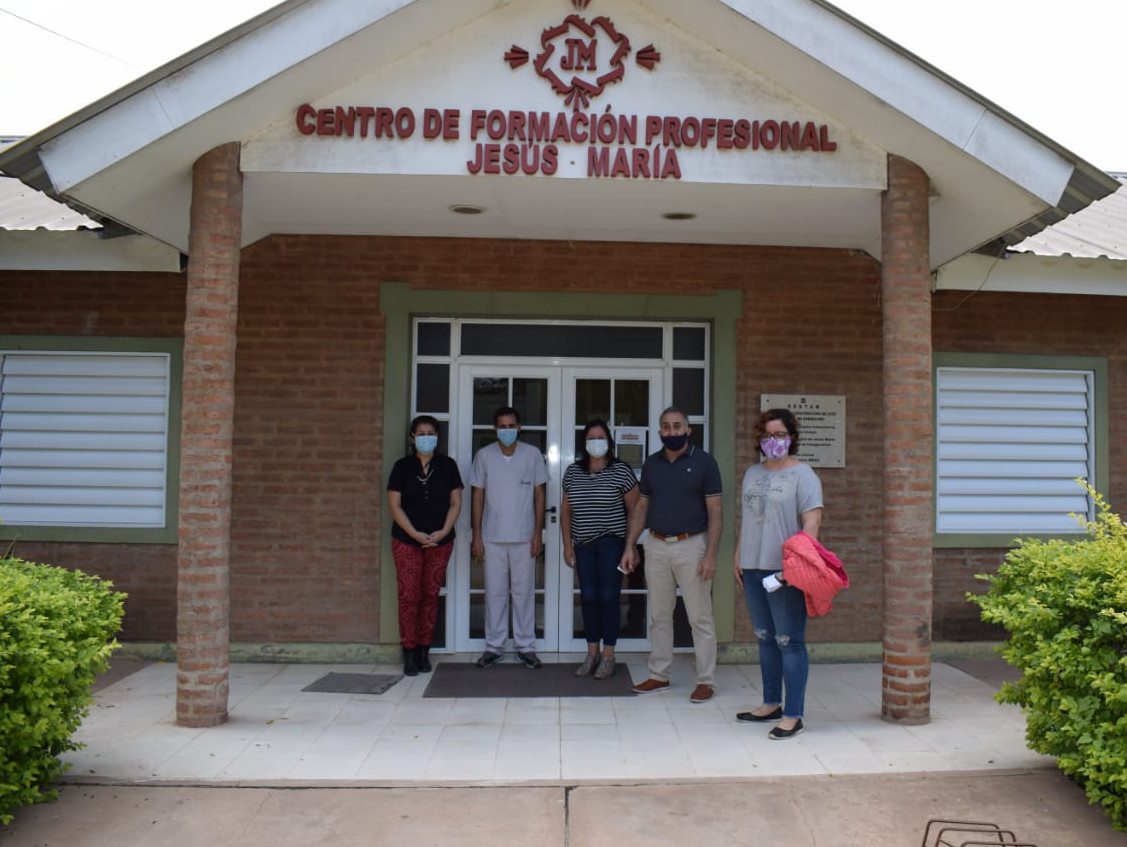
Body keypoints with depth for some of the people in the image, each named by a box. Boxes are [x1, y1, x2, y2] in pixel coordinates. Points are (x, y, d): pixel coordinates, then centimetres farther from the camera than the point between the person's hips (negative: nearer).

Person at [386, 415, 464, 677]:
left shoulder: (448, 465, 5)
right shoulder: (402, 466, 1)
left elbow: (455, 502, 4)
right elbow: (394, 504, -2)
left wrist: (444, 531, -10)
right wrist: (415, 534, -12)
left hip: (440, 541, 1)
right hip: (407, 541, -1)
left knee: (431, 595, 5)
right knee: (409, 595, -3)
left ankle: (424, 650, 14)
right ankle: (410, 653, 4)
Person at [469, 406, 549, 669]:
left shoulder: (532, 454, 0)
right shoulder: (484, 455, 1)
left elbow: (539, 495, 4)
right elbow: (477, 496, 4)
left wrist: (538, 533, -2)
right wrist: (476, 536, 0)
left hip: (524, 536, 0)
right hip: (492, 537, 1)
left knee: (524, 591, 5)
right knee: (495, 592, 6)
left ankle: (525, 646, 16)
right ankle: (494, 646, 17)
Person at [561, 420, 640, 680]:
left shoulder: (621, 471, -5)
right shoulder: (572, 472, 6)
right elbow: (565, 511, 12)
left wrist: (631, 546, -5)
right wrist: (567, 545, 7)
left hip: (611, 543, -3)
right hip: (583, 545, 4)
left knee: (609, 597, -1)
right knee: (588, 597, 7)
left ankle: (608, 656, 10)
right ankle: (592, 653, 19)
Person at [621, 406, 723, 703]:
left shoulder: (704, 462, -4)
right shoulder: (651, 463, 8)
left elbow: (715, 511, -6)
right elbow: (641, 507, 13)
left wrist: (711, 555, -14)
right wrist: (629, 546, 6)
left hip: (691, 545, -4)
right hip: (656, 546, 4)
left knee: (700, 617, 1)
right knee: (659, 616, 12)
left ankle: (706, 681, 11)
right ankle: (659, 675, 23)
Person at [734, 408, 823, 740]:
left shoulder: (802, 474, -6)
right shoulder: (752, 473, 16)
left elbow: (812, 519, -14)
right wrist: (739, 556, 19)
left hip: (785, 570, -7)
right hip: (753, 567, 7)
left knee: (789, 642, -4)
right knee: (765, 638, 15)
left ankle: (793, 715, 3)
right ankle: (771, 703, 27)